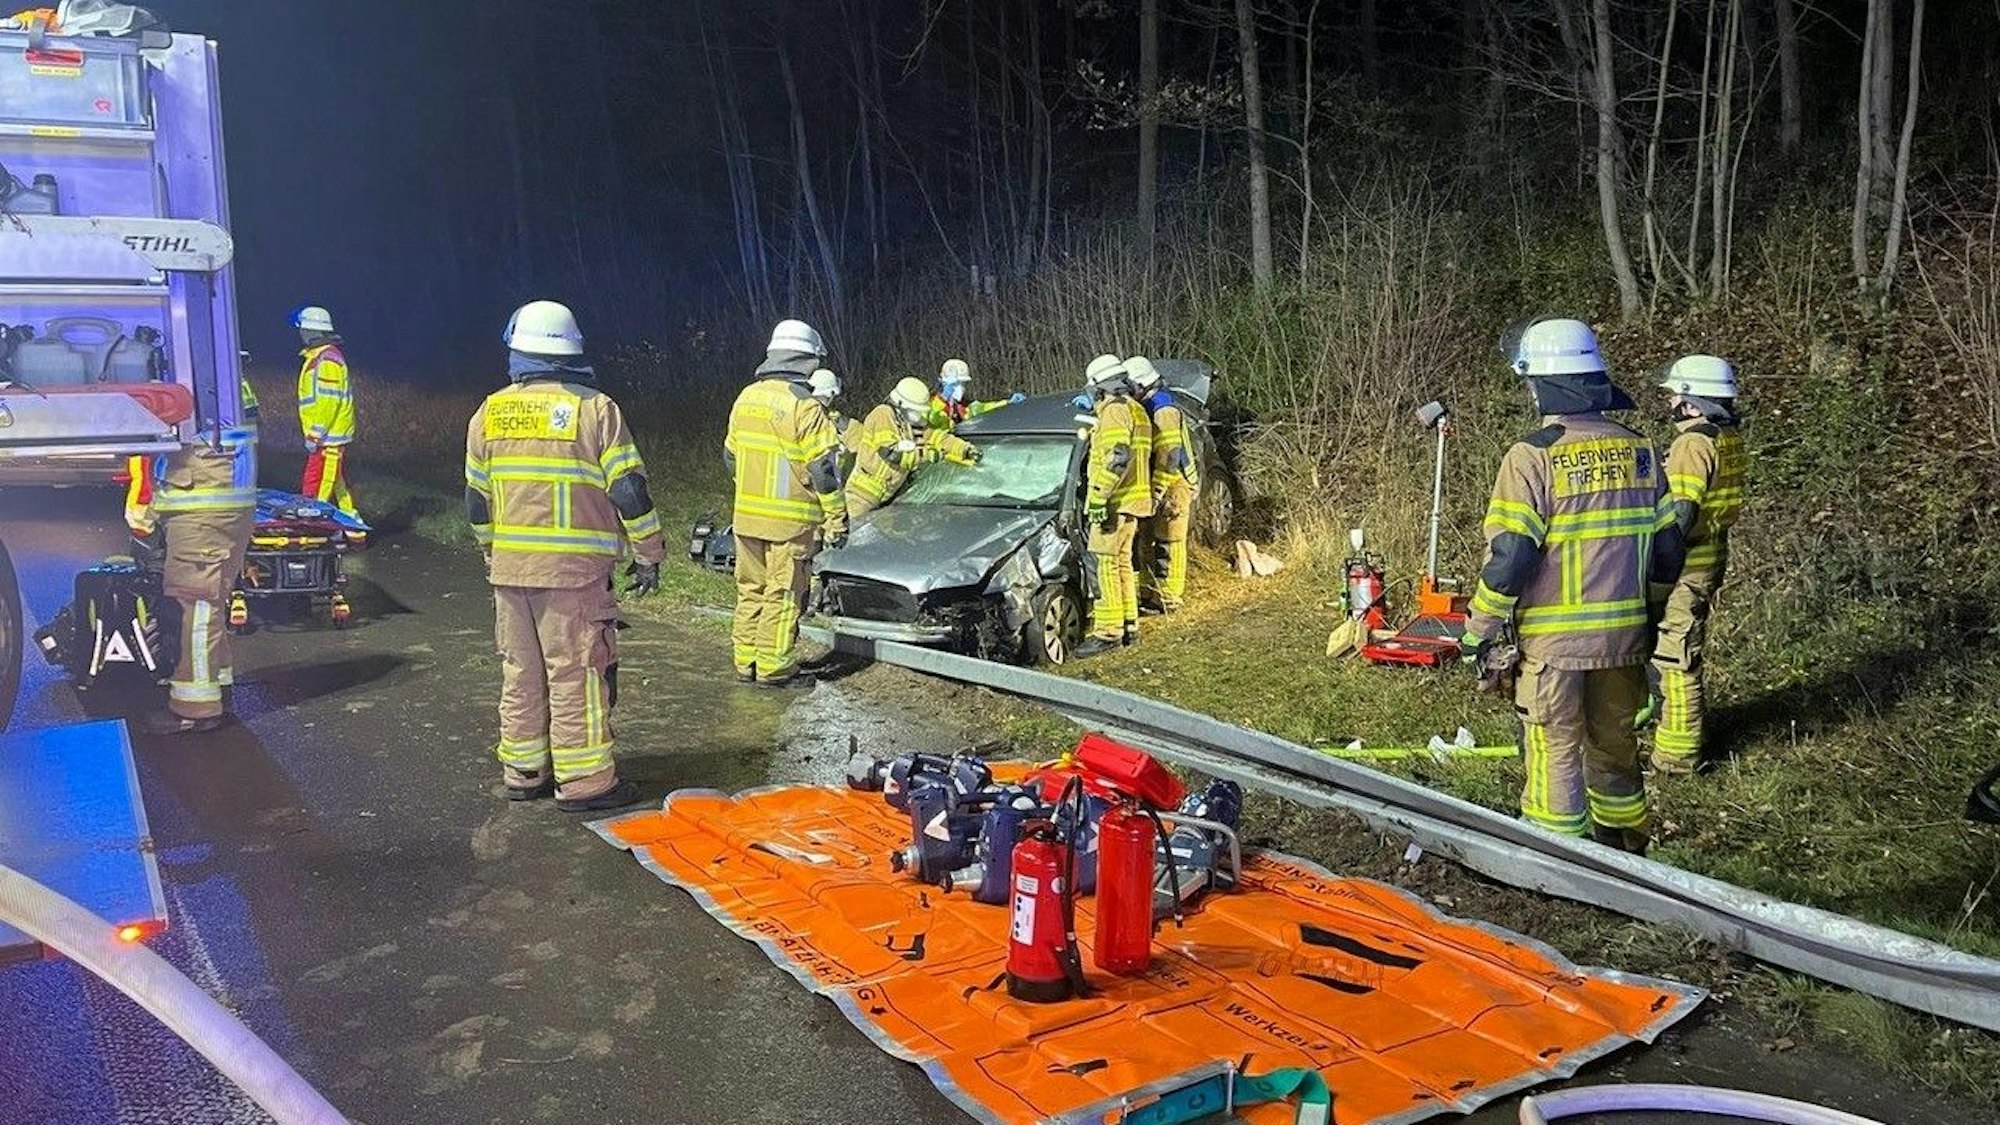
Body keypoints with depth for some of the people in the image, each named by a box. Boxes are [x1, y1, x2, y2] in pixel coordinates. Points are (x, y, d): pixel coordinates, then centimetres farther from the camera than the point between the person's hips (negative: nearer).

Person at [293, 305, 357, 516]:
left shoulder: (327, 360, -16)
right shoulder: (317, 357, 17)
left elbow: (329, 401, -21)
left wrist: (315, 435, -19)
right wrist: (314, 433, 22)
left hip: (328, 438, -10)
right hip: (329, 437, 10)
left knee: (315, 490, -10)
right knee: (338, 485, 15)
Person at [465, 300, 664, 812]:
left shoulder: (490, 412, 8)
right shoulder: (595, 408, -6)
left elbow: (477, 498, 14)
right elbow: (629, 491, -9)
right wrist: (649, 555, 1)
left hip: (509, 567, 5)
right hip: (574, 568, -5)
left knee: (520, 671, 14)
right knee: (577, 673, -1)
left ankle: (522, 771, 22)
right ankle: (584, 781, 2)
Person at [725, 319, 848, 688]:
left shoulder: (745, 399, 9)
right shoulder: (804, 406, -15)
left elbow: (730, 456, 18)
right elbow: (824, 468, -15)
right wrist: (837, 518, -9)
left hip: (747, 516, 7)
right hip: (790, 520, -7)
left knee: (751, 589, 15)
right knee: (784, 594, 1)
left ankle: (745, 661, 22)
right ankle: (774, 668, 5)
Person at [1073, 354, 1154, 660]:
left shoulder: (1115, 409, -12)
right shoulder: (1135, 409, 21)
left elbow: (1116, 457, -24)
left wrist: (1098, 496, -24)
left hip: (1115, 502, -10)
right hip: (1131, 500, 10)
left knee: (1104, 564, -10)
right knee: (1123, 563, 15)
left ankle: (1108, 631, -11)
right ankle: (1129, 627, 19)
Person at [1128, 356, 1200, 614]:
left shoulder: (1165, 410, -18)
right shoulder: (1146, 408, 14)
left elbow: (1169, 456, -24)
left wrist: (1157, 492, -24)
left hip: (1174, 486, -10)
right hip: (1158, 486, 10)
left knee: (1169, 544, -5)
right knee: (1147, 541, 14)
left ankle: (1170, 599, 1)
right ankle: (1148, 591, 25)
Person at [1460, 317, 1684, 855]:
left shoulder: (1533, 457, -15)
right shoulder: (1640, 451, 3)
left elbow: (1508, 557, -18)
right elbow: (1667, 545, 8)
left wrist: (1478, 632, -7)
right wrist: (1649, 612, 22)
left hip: (1551, 639, -6)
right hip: (1625, 636, 6)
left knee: (1556, 754, 5)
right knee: (1616, 745, 20)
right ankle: (1626, 856, 34)